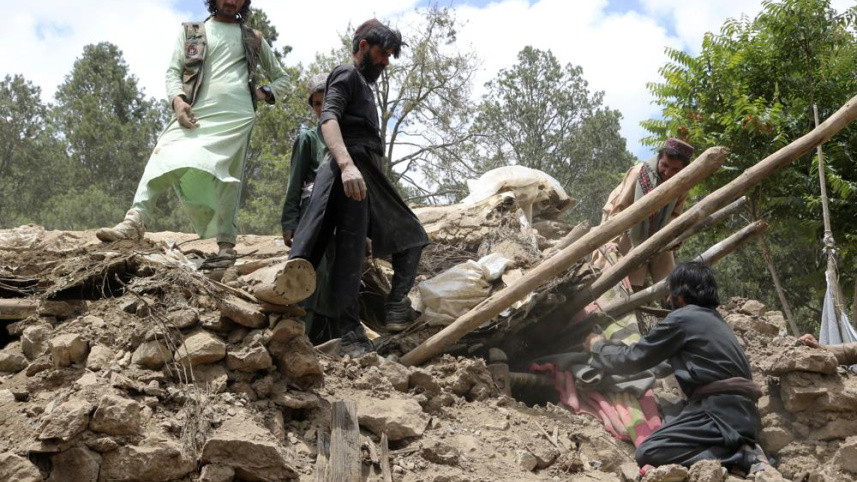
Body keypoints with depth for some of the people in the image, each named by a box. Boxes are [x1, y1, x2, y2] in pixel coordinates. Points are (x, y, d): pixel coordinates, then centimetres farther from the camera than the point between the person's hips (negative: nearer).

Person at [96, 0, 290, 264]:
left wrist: (266, 93, 5)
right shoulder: (191, 32, 20)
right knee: (164, 158, -19)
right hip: (195, 115, 0)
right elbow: (173, 70, 11)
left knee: (227, 178, -6)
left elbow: (281, 77, 27)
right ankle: (135, 220, -26)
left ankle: (226, 244, -2)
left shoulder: (253, 39, 21)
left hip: (236, 118, 0)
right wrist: (177, 99, -10)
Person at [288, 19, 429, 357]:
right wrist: (346, 164, -33)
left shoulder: (364, 85, 29)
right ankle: (351, 333, -15)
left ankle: (396, 309, 0)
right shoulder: (346, 75, 0)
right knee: (351, 251, -13)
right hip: (353, 172, -10)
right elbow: (328, 119, -17)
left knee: (410, 237, 8)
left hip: (371, 177, 10)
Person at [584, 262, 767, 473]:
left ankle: (740, 458, -19)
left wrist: (597, 346, 21)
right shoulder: (714, 319, 23)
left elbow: (633, 359, 2)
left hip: (721, 411, -9)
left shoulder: (682, 318, -3)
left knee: (648, 453, -13)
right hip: (742, 414, 9)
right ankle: (742, 450, 1)